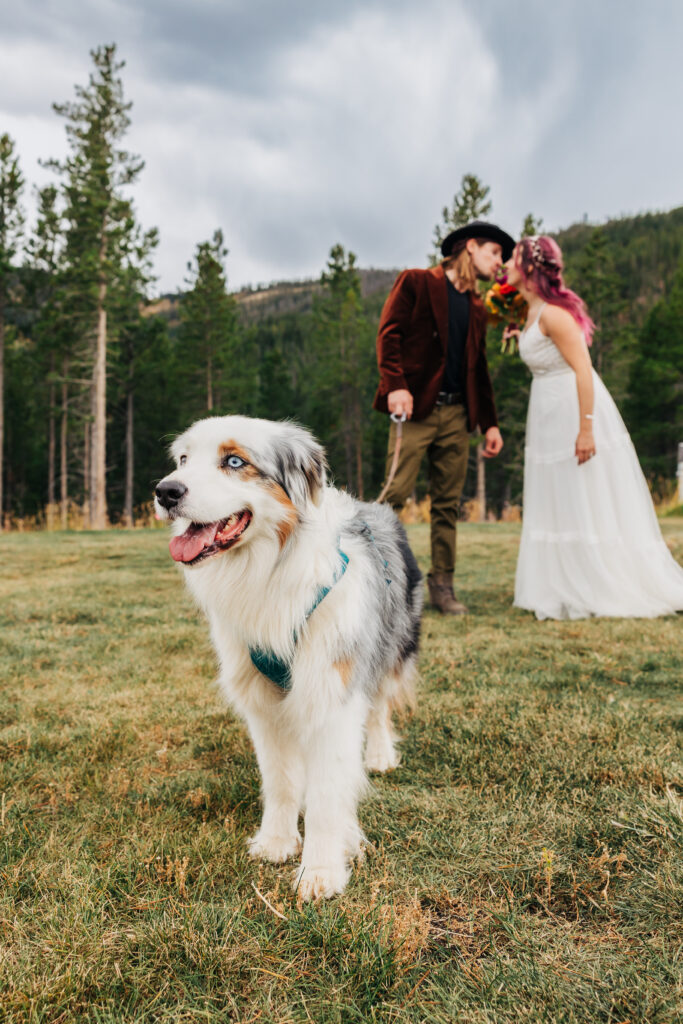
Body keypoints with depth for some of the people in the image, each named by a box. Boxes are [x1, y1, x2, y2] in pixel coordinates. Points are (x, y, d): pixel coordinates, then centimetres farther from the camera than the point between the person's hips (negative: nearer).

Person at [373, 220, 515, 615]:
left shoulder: (477, 308, 22)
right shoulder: (416, 283, 6)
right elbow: (389, 333, -5)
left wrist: (490, 422, 17)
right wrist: (395, 384, -19)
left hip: (457, 413, 6)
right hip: (416, 407, -5)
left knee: (448, 504, 4)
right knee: (396, 493, -12)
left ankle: (442, 584, 12)